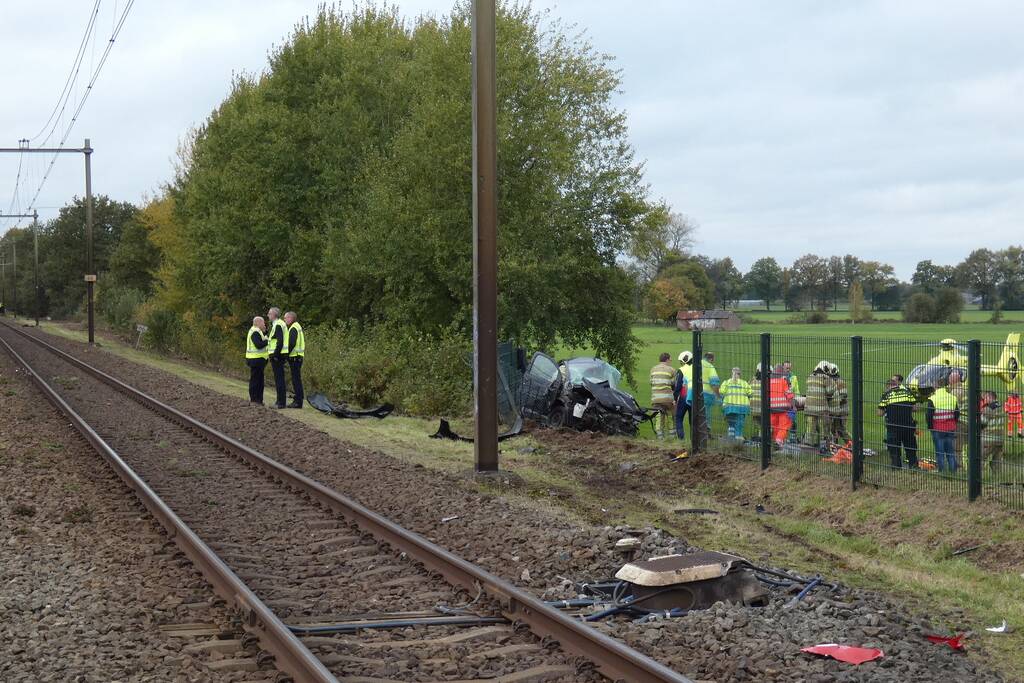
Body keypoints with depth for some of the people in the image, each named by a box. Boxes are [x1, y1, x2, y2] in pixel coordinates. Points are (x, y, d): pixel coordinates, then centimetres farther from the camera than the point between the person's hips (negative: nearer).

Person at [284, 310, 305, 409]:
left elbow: (291, 344, -22)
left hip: (294, 357, -10)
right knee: (297, 379, 13)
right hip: (298, 356, 10)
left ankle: (298, 402, -6)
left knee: (296, 379, -7)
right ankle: (298, 400, 17)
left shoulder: (293, 328, -13)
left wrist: (286, 354, -16)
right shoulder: (297, 326, 18)